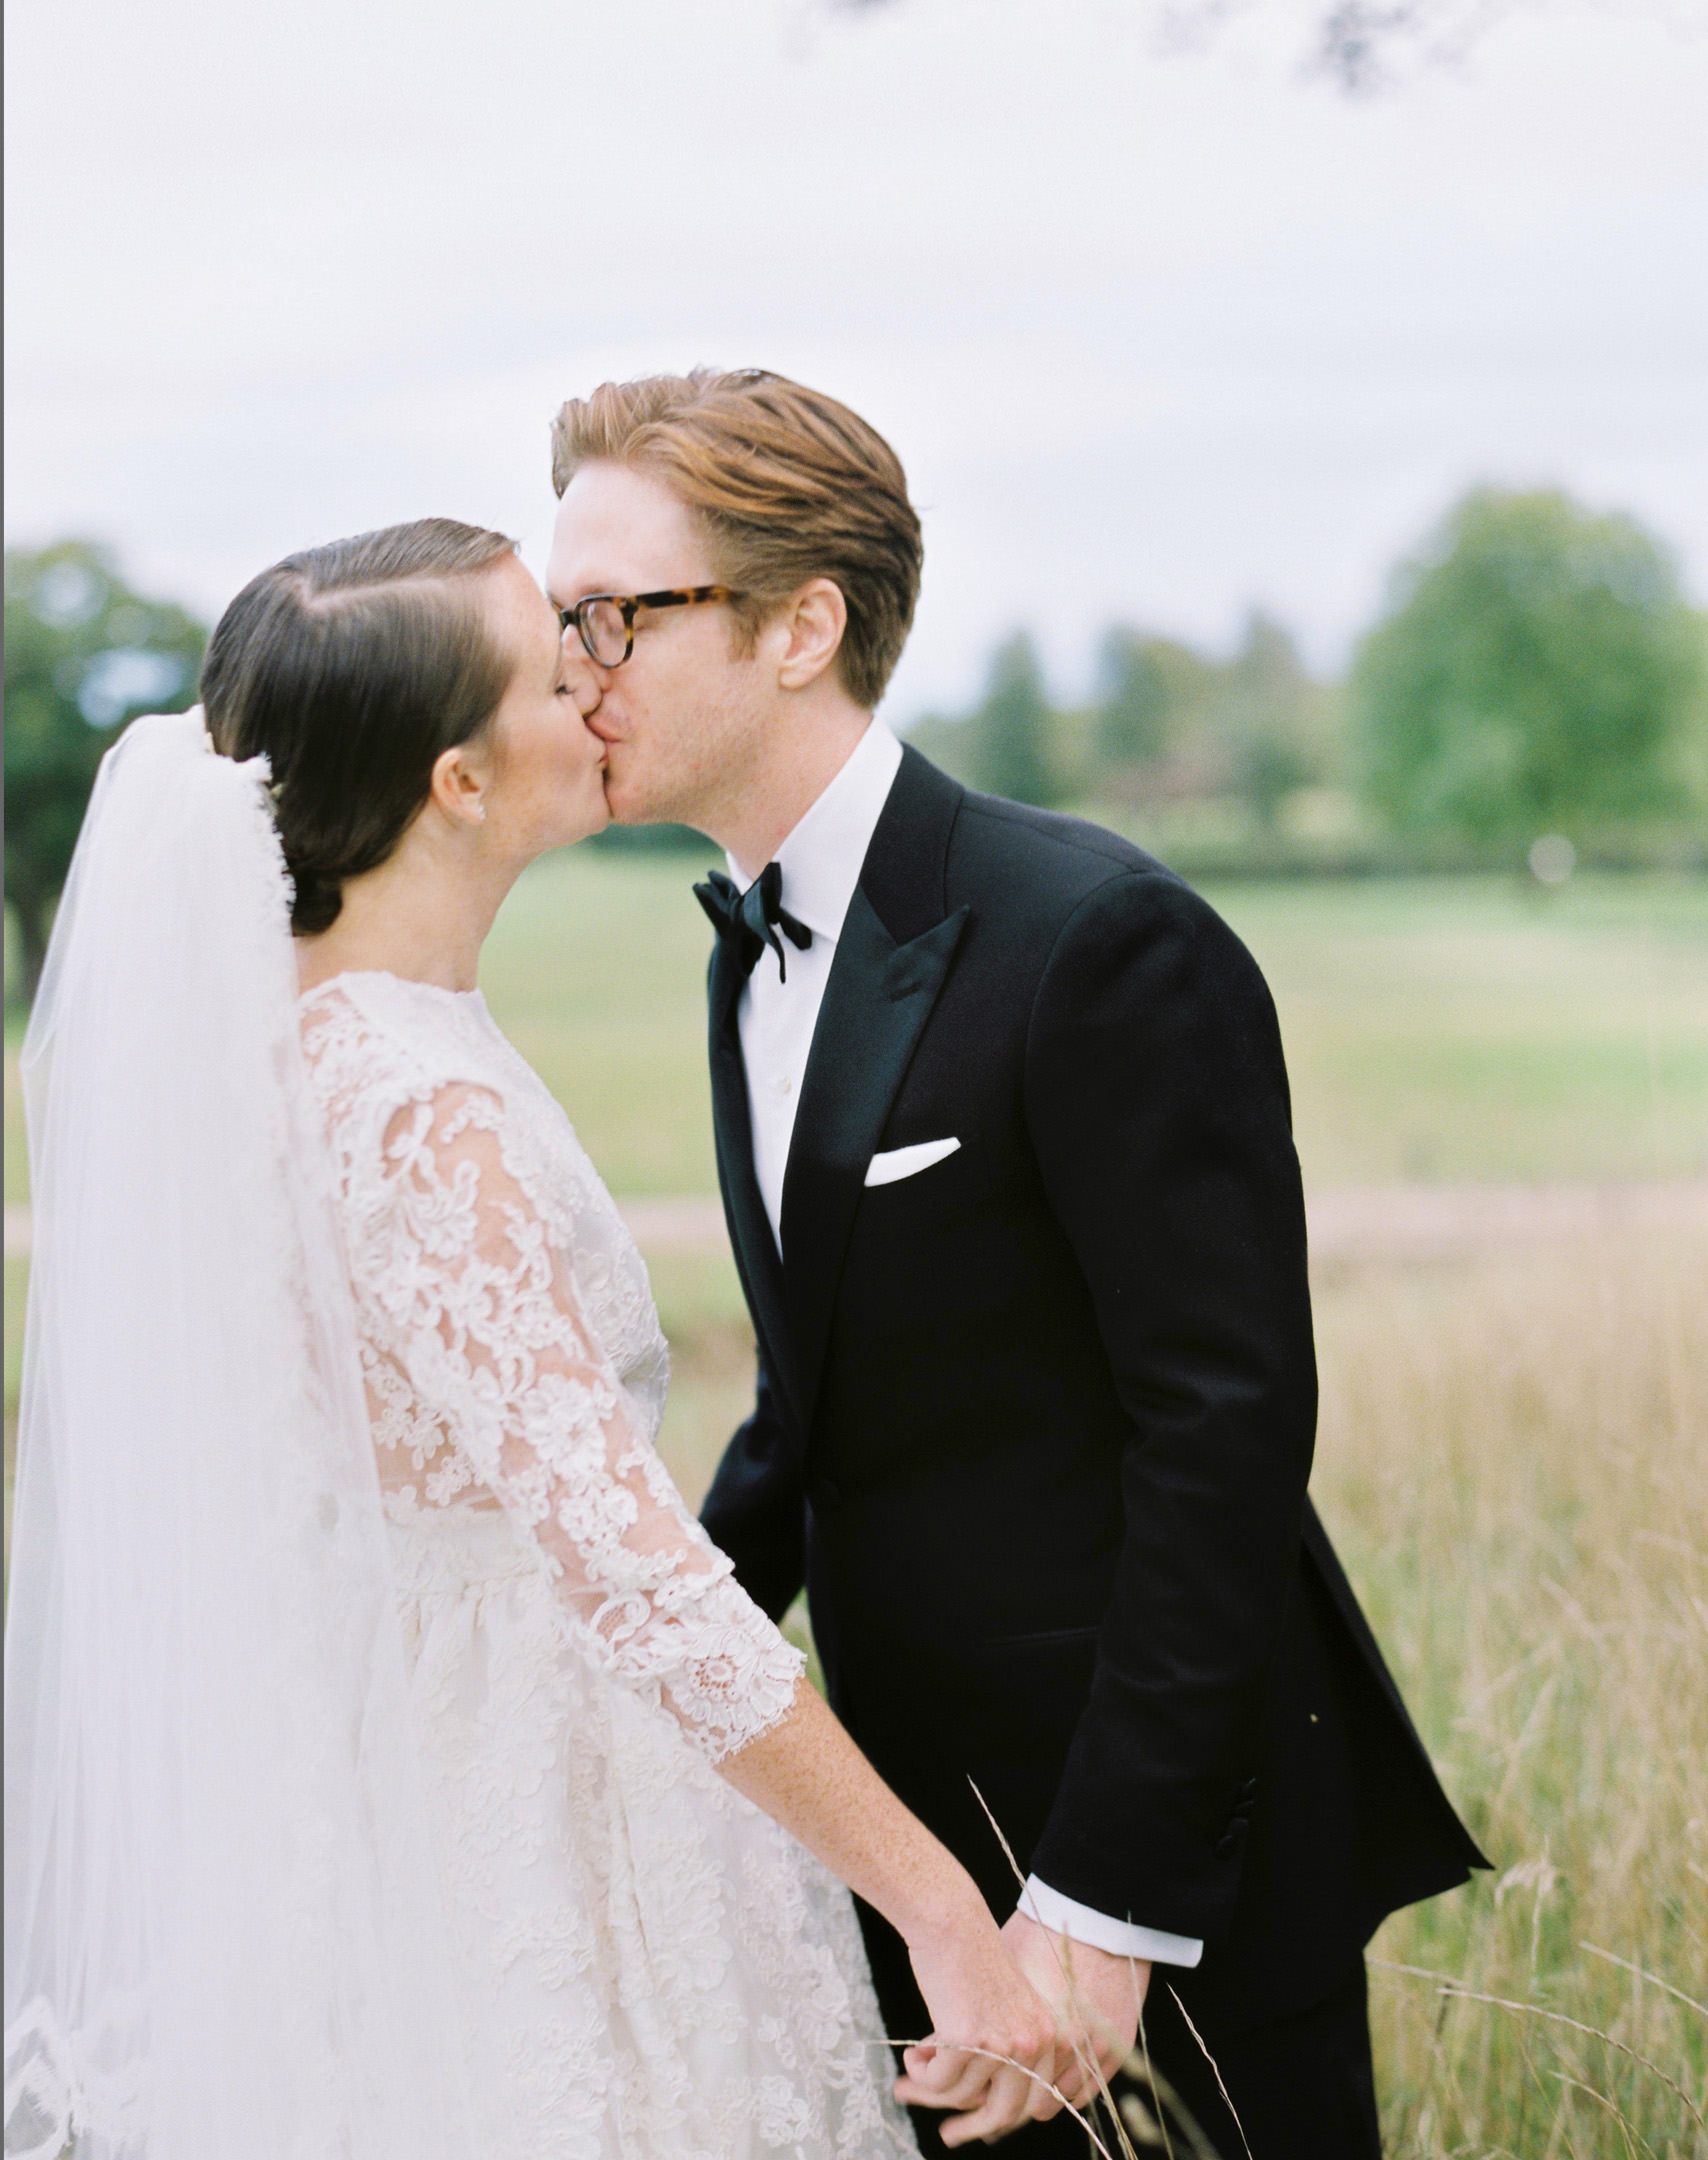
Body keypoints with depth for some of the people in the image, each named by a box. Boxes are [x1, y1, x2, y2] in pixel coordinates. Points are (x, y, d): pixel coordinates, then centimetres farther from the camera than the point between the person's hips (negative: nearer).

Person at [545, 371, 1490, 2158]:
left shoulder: (1100, 942, -19)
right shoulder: (754, 952, 9)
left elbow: (1226, 1433, -22)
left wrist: (1105, 1897, -23)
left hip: (1163, 1852, -8)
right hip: (923, 1825, 8)